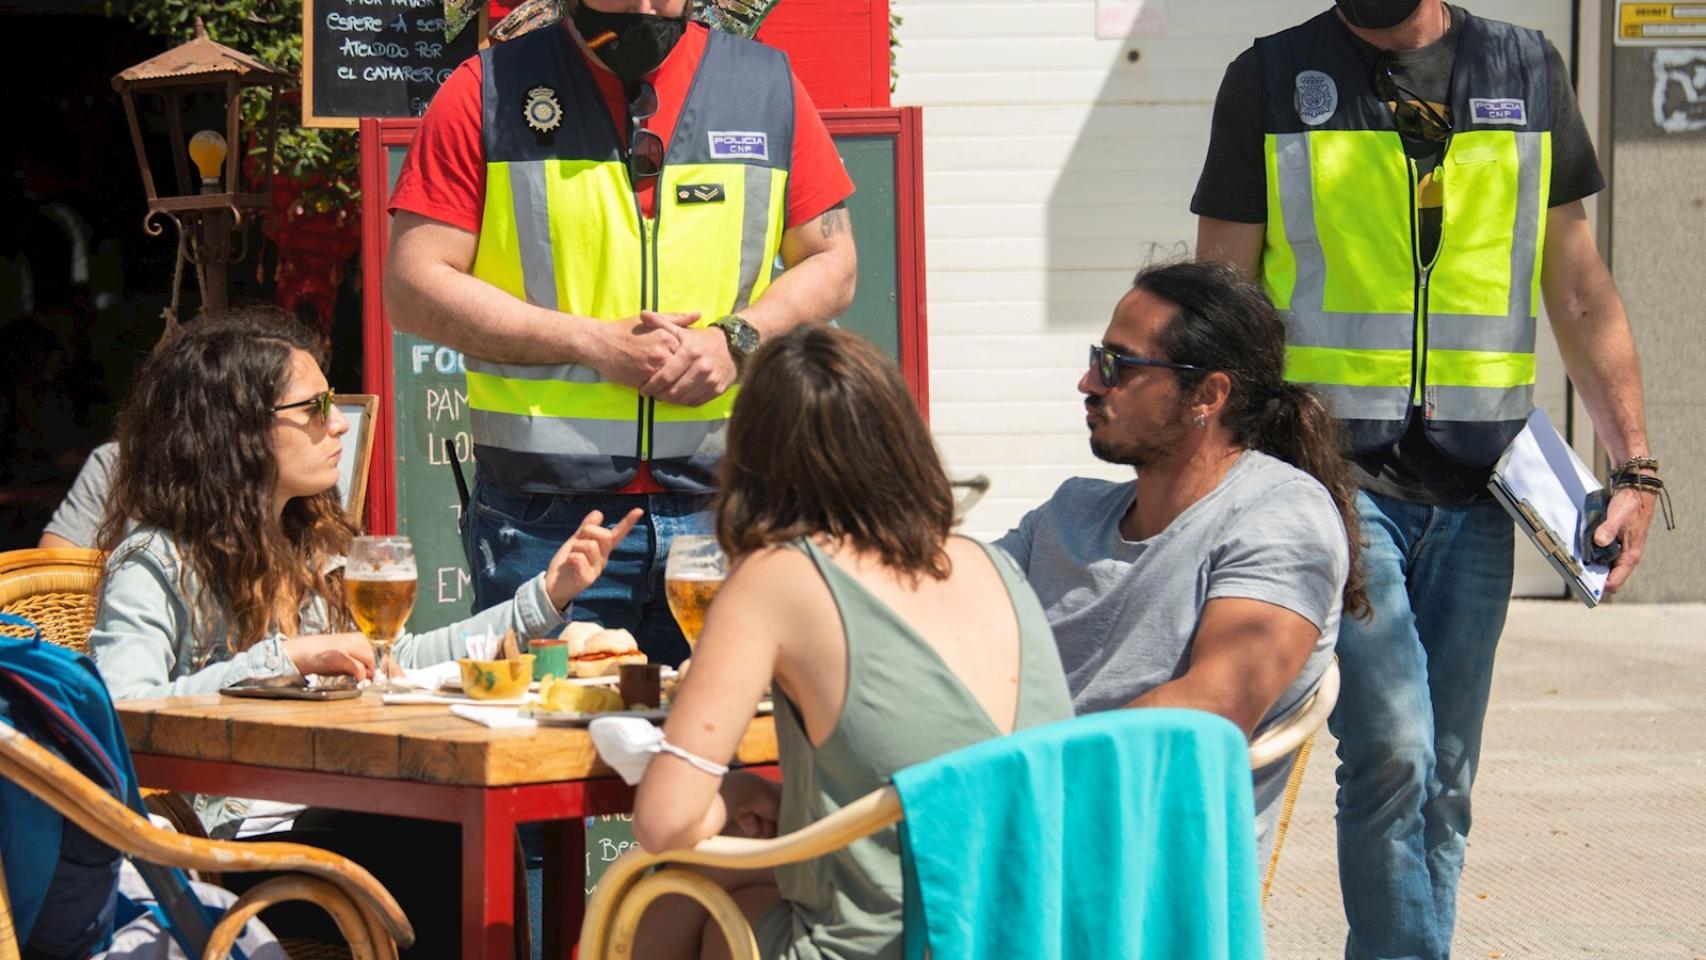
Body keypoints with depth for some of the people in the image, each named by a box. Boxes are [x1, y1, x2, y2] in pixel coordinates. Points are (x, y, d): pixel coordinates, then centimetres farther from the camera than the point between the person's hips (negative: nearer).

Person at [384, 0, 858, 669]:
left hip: (726, 510, 2)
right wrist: (595, 344, -12)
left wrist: (738, 338, -7)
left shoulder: (768, 88, 9)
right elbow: (414, 288, -4)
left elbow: (832, 262, 13)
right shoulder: (490, 93, 1)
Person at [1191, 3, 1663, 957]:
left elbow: (1582, 293, 13)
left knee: (1445, 780, 6)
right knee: (1392, 750, -16)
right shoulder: (1272, 81, 3)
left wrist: (1635, 465, 7)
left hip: (1475, 483, 3)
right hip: (1336, 473, -3)